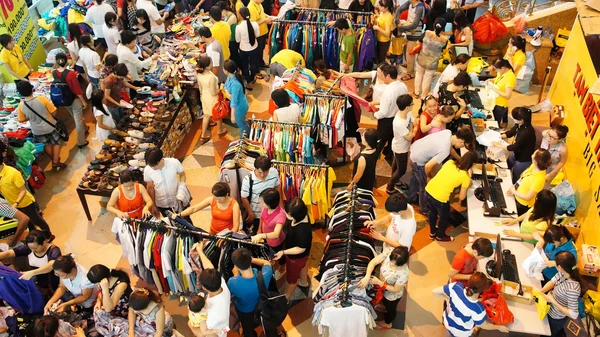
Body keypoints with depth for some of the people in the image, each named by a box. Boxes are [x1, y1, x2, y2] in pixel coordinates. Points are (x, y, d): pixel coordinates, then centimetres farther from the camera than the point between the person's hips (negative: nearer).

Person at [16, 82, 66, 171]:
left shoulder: (21, 105, -15)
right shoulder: (41, 99, -24)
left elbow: (21, 120, -1)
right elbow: (54, 112, -17)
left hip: (37, 130, 3)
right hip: (50, 127, -3)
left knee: (47, 145, 26)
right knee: (57, 142, 20)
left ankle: (54, 160, 41)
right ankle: (56, 163, 18)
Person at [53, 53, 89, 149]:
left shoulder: (54, 73, -14)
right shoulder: (71, 74, -30)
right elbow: (77, 90, -21)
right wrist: (83, 101, -11)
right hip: (75, 100, -6)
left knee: (76, 117, 31)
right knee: (78, 120, 9)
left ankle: (84, 129, 58)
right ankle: (81, 142, 21)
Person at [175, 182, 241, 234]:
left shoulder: (234, 204, -13)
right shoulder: (211, 200, -5)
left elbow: (236, 227, -15)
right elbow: (194, 208, -5)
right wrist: (179, 215, -17)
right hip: (213, 234, 3)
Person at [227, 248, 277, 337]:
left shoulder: (233, 282, -43)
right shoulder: (265, 275, -41)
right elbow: (267, 263, -14)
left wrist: (236, 275, -5)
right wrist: (250, 259, -9)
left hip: (244, 311, -1)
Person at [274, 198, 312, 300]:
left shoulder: (302, 230, -46)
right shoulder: (301, 216, -23)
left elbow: (301, 249, -30)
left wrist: (283, 252, -30)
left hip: (296, 256, -7)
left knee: (291, 277, 21)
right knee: (302, 265, 37)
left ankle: (286, 298, 49)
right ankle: (304, 282, 68)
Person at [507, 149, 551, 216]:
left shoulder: (539, 179, -35)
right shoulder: (534, 166, -12)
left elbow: (528, 197, -28)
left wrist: (514, 192, -16)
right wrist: (514, 186, -5)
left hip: (523, 205, -7)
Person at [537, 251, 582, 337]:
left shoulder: (572, 289, -43)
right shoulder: (564, 272, -23)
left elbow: (574, 315, -36)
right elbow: (552, 282, -7)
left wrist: (553, 301, -31)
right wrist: (539, 292, -21)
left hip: (556, 318, -5)